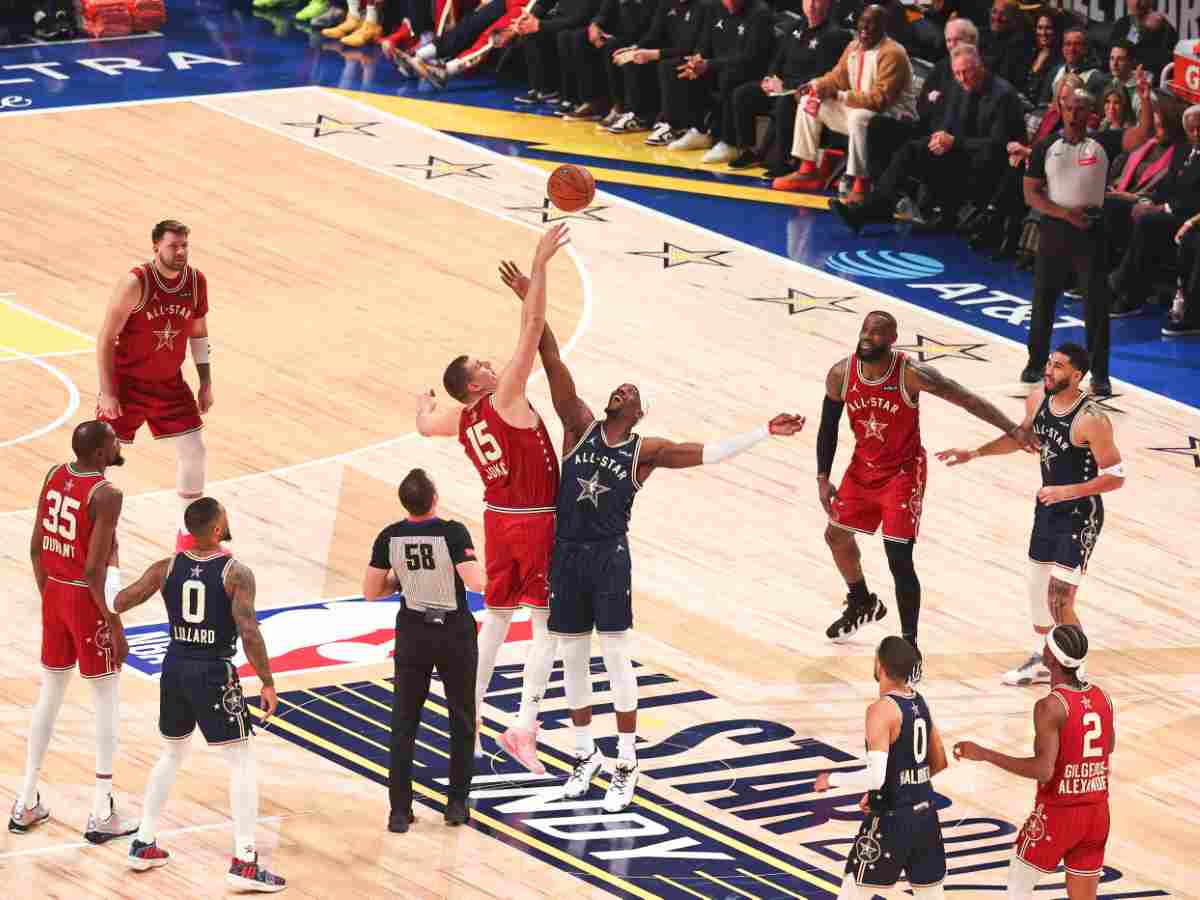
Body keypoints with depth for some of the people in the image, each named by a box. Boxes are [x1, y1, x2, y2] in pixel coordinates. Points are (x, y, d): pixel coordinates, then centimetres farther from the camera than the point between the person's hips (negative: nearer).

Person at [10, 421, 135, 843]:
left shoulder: (54, 476, 2)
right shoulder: (105, 495, -21)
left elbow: (36, 547, 8)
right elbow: (95, 570, -22)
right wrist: (115, 626, -15)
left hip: (55, 593, 7)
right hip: (88, 600, -7)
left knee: (50, 694, 18)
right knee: (106, 702, 5)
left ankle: (26, 804, 23)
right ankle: (102, 815, 6)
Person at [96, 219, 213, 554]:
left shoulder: (196, 282, -5)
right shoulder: (136, 283, -22)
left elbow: (198, 333, 10)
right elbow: (106, 338, -18)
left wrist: (206, 384, 7)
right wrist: (107, 393, -19)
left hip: (169, 383, 5)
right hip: (128, 382, -5)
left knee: (194, 451, 5)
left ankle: (189, 534, 20)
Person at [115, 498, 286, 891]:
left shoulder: (167, 568, 1)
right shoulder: (236, 573, -12)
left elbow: (118, 603, 2)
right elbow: (249, 631, -21)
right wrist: (267, 683, -15)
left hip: (175, 668, 5)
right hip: (214, 673, -5)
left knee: (171, 755, 26)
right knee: (242, 762, 3)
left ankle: (143, 845, 28)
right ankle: (243, 863, -5)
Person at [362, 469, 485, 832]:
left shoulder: (390, 537, -9)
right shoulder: (453, 533, -19)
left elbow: (371, 591, -2)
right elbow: (476, 583, -25)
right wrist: (471, 560, -4)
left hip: (413, 634, 2)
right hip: (455, 634, -2)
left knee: (404, 724, 8)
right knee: (462, 721, 15)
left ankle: (400, 811, 4)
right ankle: (457, 804, 18)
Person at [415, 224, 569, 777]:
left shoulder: (459, 420, 0)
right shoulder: (503, 400, -19)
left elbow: (424, 425, 24)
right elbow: (531, 332, -26)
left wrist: (424, 406, 47)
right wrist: (539, 268, -27)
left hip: (499, 519, 7)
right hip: (536, 523, -7)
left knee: (496, 614, 20)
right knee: (546, 621, -3)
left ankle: (469, 710, 25)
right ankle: (525, 725, -13)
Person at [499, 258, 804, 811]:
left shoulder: (644, 451, 0)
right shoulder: (580, 428, 3)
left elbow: (708, 452, -4)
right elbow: (554, 366, -4)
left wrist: (764, 434, -12)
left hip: (610, 558, -2)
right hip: (566, 554, 2)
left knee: (617, 657, -2)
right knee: (572, 656, 9)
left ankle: (626, 765, 5)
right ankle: (586, 754, 24)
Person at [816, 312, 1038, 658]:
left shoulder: (911, 375, -26)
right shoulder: (841, 374, -13)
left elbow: (967, 399, -24)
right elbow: (828, 427, 1)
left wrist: (1013, 429, -31)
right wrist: (823, 479, -1)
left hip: (902, 472, -6)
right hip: (863, 467, 6)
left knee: (899, 559, -13)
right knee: (837, 534, 22)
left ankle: (909, 644, 1)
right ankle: (862, 604, 50)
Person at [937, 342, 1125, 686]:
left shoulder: (1091, 419, -26)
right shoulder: (1038, 398, -3)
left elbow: (1115, 477, -22)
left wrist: (1066, 492, -28)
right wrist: (975, 453, 13)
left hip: (1080, 516, -8)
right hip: (1048, 508, 8)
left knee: (1059, 600, -11)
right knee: (1038, 588, 18)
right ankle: (1043, 663, 37)